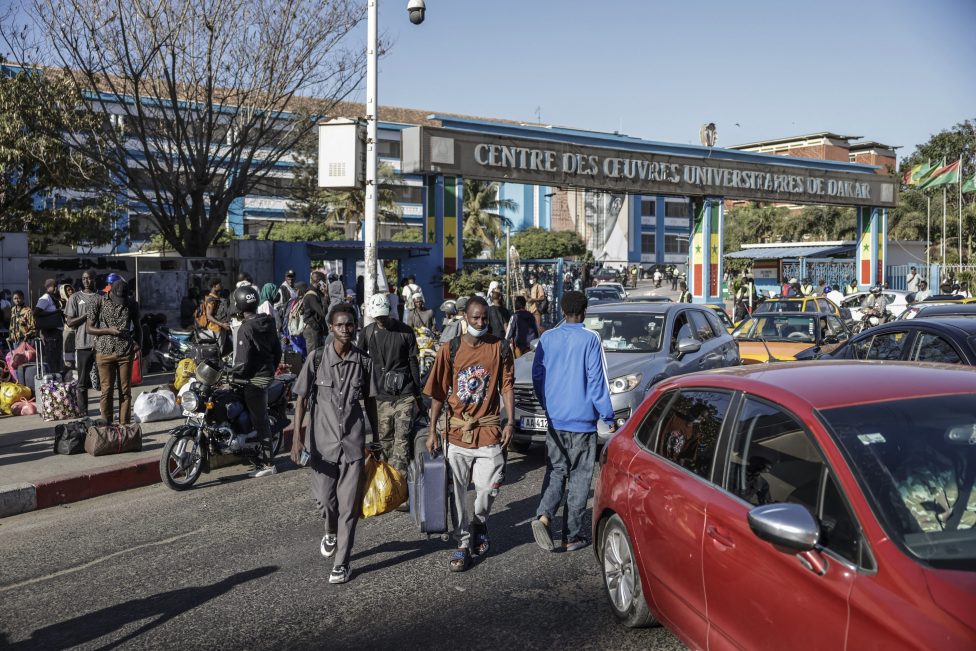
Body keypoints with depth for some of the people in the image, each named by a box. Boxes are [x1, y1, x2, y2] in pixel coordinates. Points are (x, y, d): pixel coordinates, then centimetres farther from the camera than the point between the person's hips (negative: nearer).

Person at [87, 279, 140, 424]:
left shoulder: (132, 304, 3)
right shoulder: (98, 303, -3)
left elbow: (137, 326, 16)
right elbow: (89, 329, 0)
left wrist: (137, 343, -1)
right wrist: (110, 331, -15)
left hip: (125, 353, 2)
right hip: (105, 352, -1)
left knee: (125, 391, 3)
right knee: (107, 391, 1)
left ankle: (124, 427, 9)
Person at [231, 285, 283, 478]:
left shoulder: (246, 328, -18)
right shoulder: (268, 323, 7)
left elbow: (243, 359, -19)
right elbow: (277, 350, 13)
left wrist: (233, 375, -5)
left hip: (254, 378, -8)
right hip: (268, 374, 8)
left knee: (259, 420, -3)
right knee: (262, 417, 17)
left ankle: (267, 464, 0)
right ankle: (262, 457, 25)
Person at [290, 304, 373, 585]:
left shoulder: (364, 361, -1)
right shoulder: (317, 359, -5)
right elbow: (302, 399, -2)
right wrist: (297, 437, -8)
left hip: (353, 442, 0)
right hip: (322, 441, 0)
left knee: (349, 504, 1)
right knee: (325, 499, 6)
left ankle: (341, 563, 13)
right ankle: (332, 533, 40)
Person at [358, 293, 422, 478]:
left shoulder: (405, 331, 0)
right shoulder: (367, 333, 4)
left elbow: (413, 362, 5)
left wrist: (417, 392, 6)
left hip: (404, 394, -2)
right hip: (379, 395, 2)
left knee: (402, 438, -8)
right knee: (384, 437, 6)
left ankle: (399, 477, -9)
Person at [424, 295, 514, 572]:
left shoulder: (499, 348, 1)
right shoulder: (450, 350, 0)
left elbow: (507, 385, 4)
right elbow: (438, 393, 3)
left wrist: (510, 422, -5)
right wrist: (432, 431, 1)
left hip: (489, 430, 0)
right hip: (458, 431, 1)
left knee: (488, 488, -2)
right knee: (459, 492, 6)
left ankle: (479, 523, 29)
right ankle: (464, 543, 19)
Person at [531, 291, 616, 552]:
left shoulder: (547, 338, 3)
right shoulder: (590, 339, -9)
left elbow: (537, 376, 9)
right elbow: (597, 381, -10)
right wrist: (609, 418, -4)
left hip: (555, 420, 4)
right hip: (582, 422, -4)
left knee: (556, 471, 14)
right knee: (579, 478, 5)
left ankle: (543, 516, -9)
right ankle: (573, 536, 9)